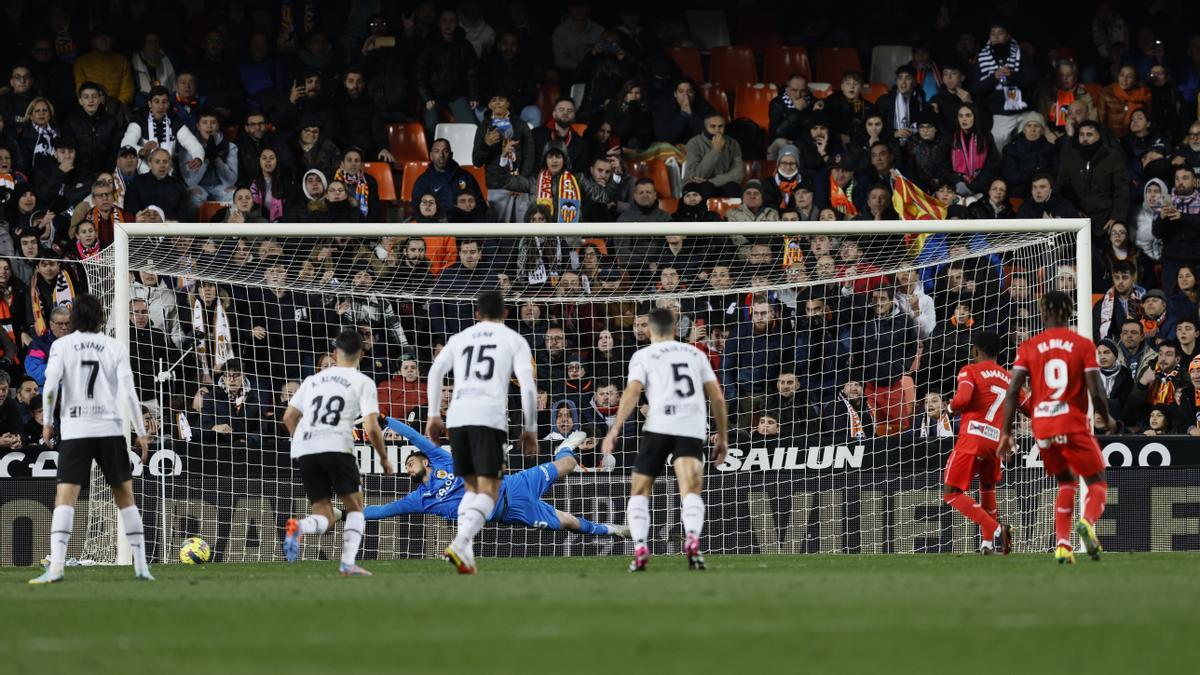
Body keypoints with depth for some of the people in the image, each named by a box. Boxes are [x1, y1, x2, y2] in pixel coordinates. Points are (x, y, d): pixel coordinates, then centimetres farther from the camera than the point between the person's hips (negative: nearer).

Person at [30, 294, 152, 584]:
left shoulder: (62, 346, 2)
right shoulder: (115, 348, 5)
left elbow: (50, 387, -8)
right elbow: (128, 393, -2)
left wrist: (47, 423, 5)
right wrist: (141, 433, 3)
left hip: (74, 430, -1)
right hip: (110, 429, 1)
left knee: (65, 498, -7)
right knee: (125, 497, 12)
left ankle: (55, 568, -22)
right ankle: (141, 567, 10)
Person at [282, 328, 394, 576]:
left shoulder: (313, 380, 22)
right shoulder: (362, 382, 7)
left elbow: (289, 418, 22)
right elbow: (371, 428, -2)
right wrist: (384, 458, 12)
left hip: (304, 449, 4)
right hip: (336, 446, -4)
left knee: (324, 516, 8)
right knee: (355, 508, 11)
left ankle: (299, 527, -25)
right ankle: (348, 563, -7)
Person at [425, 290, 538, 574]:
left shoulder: (460, 338, 23)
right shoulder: (514, 340, 14)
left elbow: (435, 372, 10)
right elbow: (527, 385, 3)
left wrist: (433, 416, 11)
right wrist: (530, 429, 7)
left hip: (457, 415, 4)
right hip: (489, 416, -4)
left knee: (472, 487, 17)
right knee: (488, 491, -3)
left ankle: (466, 552, 2)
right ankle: (460, 545, -26)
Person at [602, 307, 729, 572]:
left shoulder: (644, 355, 14)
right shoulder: (696, 354, 23)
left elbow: (632, 392, -3)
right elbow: (717, 397, 18)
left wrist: (614, 430, -7)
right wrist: (723, 437, 24)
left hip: (659, 425, -1)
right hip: (693, 428, 1)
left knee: (640, 491, 13)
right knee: (691, 490, -14)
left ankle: (640, 548, -2)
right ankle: (692, 539, -40)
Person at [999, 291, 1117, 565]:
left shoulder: (1029, 347, 4)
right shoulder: (1083, 345, -1)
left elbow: (1013, 391, -3)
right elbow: (1096, 392, -7)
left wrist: (1006, 433, 2)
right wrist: (1108, 419, 13)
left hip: (1042, 427, 3)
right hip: (1074, 425, -3)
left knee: (1066, 482, 22)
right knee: (1097, 483, 10)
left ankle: (1062, 544, 7)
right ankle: (1088, 522, -23)